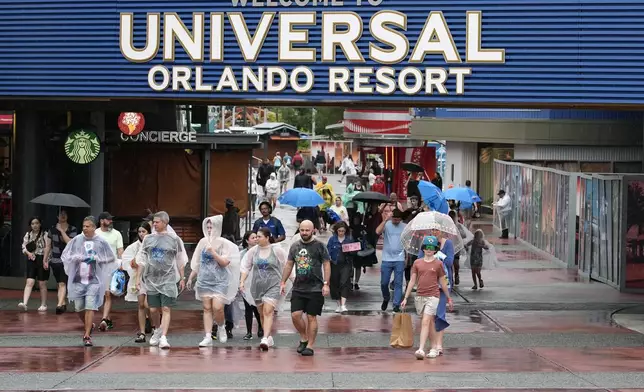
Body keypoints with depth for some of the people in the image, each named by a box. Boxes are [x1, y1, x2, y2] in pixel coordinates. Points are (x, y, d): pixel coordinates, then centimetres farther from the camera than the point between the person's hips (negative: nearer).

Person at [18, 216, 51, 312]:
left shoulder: (45, 234, -3)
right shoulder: (28, 235, 11)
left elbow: (47, 248, -9)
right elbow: (24, 248, 12)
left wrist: (45, 261, -17)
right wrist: (28, 253, -10)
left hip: (42, 260, -3)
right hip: (31, 260, 3)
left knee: (42, 284, 4)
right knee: (29, 282, -9)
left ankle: (43, 305, 15)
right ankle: (24, 303, -20)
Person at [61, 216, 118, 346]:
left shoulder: (101, 242, -1)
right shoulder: (77, 240, 4)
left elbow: (111, 258, 5)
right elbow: (65, 255, 6)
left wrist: (96, 258, -9)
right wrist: (80, 257, -9)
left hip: (94, 280, -3)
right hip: (78, 280, 3)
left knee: (90, 308, -11)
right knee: (79, 308, 10)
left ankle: (87, 336, -8)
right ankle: (89, 326, 37)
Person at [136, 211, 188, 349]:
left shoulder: (174, 239, 1)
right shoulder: (148, 239, 9)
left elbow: (180, 261, 7)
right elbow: (141, 260, 14)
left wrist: (182, 278, 5)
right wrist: (138, 277, 7)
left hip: (168, 279, -3)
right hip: (151, 279, 3)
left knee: (166, 309, -10)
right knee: (153, 309, 7)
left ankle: (163, 338, -14)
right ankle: (158, 330, 32)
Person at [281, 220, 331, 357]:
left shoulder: (319, 246, -3)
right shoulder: (295, 246, 10)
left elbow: (327, 265, -4)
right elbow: (289, 265, 17)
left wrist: (326, 284, -11)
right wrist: (283, 282, 12)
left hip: (315, 289, -4)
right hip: (298, 288, 4)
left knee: (311, 317, -1)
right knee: (295, 315, -4)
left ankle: (310, 346, 7)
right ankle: (303, 338, 18)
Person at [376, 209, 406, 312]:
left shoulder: (404, 227, 4)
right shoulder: (386, 225, -3)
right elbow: (378, 231, -23)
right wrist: (386, 219, -28)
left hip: (399, 259, 0)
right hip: (387, 259, 0)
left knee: (398, 283, -1)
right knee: (384, 283, 6)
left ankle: (396, 305, 3)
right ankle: (386, 299, 33)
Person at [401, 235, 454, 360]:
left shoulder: (438, 263, 1)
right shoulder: (417, 262, 7)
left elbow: (442, 282, 9)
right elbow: (412, 281, 9)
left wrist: (449, 298, 14)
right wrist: (406, 298, 7)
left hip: (432, 296, -3)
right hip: (419, 296, 3)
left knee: (425, 322, -13)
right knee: (430, 323, 12)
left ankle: (421, 349, -18)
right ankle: (434, 348, 23)